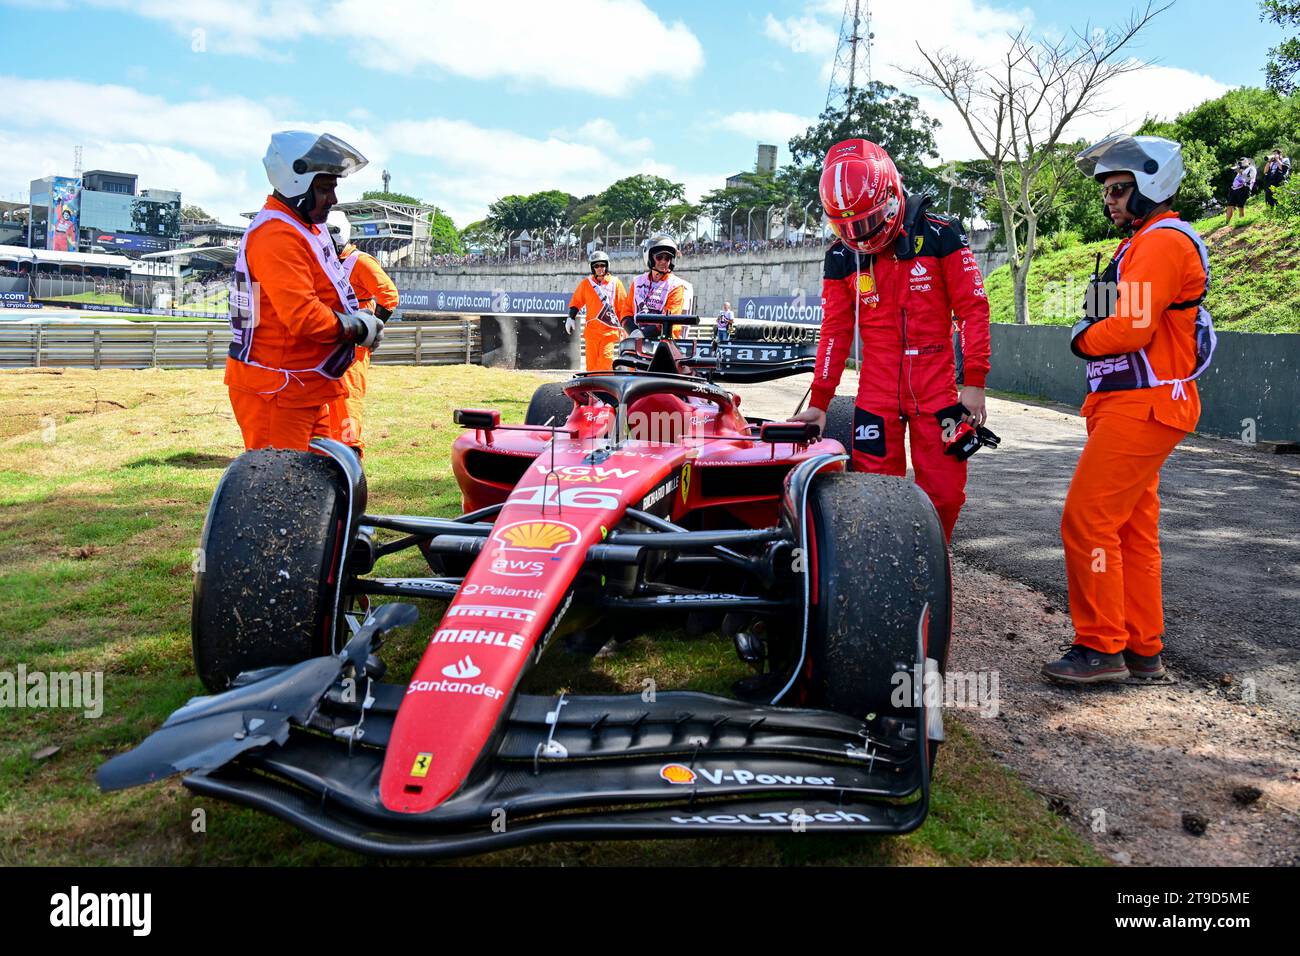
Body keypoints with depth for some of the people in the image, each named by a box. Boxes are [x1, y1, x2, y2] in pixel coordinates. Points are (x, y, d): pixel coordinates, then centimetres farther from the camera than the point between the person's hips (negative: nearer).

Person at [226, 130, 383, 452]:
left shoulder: (308, 228, 16)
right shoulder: (278, 236, -19)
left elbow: (324, 297, 21)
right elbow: (303, 315, -28)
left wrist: (359, 318, 2)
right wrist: (360, 329, -14)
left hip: (306, 389, 11)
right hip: (276, 393, -11)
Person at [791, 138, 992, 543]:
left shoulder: (939, 235, -5)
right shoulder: (842, 256, 4)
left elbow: (973, 308, -3)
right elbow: (835, 330, 9)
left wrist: (974, 383, -8)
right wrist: (819, 401, 6)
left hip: (936, 388, -1)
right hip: (876, 393, 2)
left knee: (944, 493, 1)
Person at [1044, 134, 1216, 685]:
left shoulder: (1163, 241, -12)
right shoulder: (1143, 243, 22)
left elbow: (1129, 327, -21)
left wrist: (1084, 339, -4)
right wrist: (1092, 335, 0)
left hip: (1142, 406, -11)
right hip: (1129, 404, 11)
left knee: (1087, 521, -11)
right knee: (1133, 530, 12)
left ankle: (1101, 648, -3)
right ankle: (1142, 649, 20)